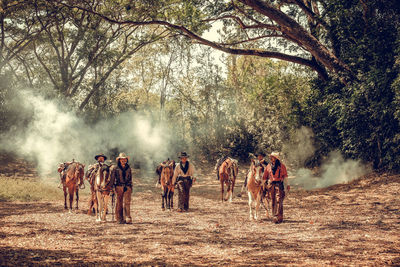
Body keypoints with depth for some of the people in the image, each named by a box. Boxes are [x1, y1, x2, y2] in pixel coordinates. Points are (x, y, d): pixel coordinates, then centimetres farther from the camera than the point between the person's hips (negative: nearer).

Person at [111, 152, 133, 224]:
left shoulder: (128, 168, 12)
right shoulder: (115, 168, 2)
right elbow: (112, 178, 3)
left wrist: (131, 187, 17)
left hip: (127, 187, 2)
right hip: (119, 187, -2)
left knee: (127, 202, -9)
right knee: (119, 203, 2)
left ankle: (128, 219, -12)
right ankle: (119, 219, 8)